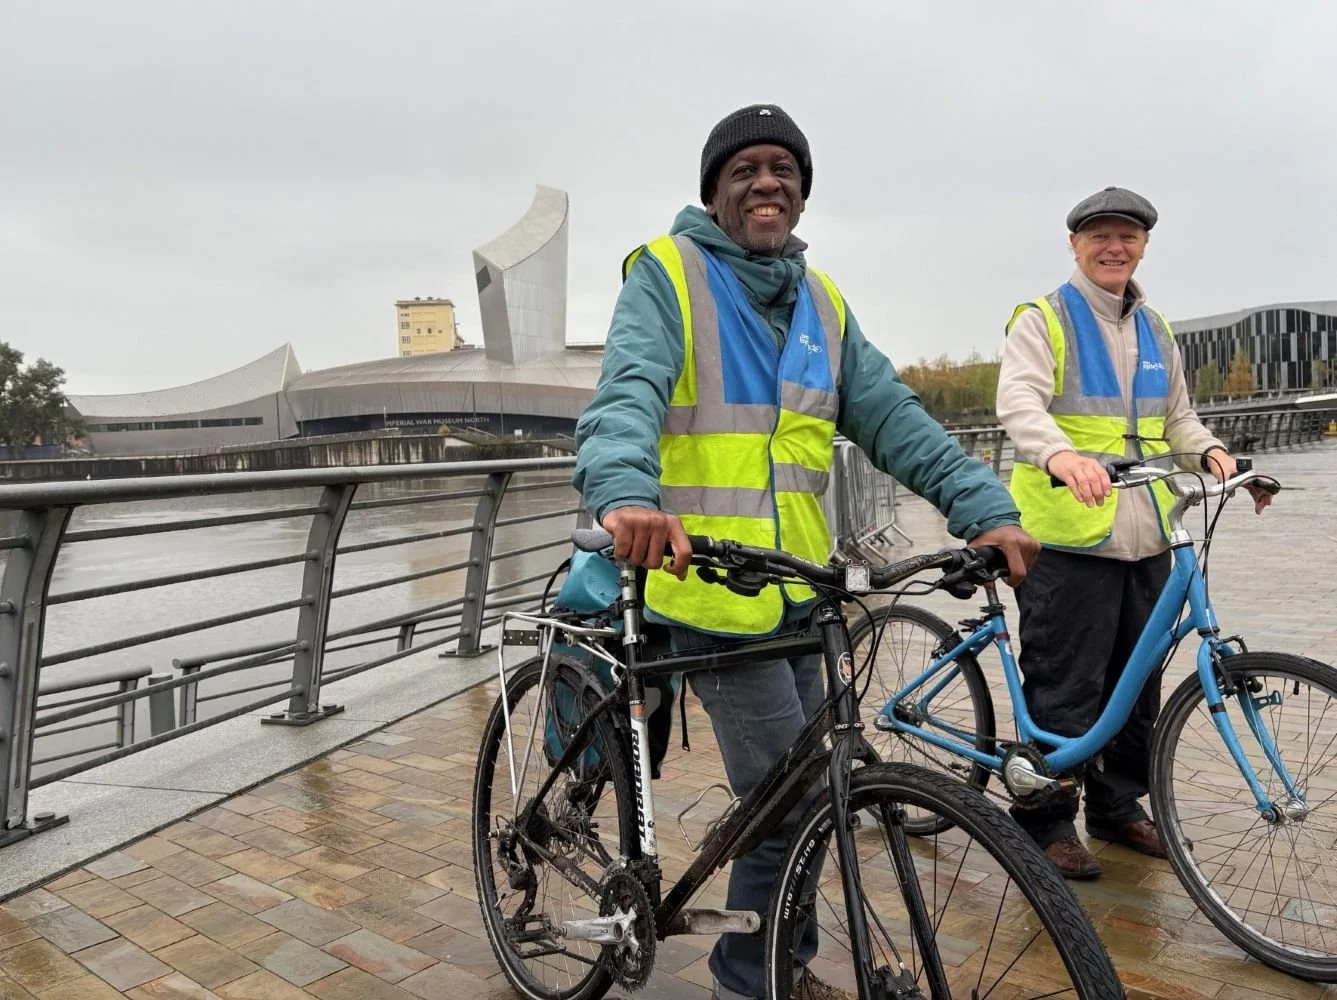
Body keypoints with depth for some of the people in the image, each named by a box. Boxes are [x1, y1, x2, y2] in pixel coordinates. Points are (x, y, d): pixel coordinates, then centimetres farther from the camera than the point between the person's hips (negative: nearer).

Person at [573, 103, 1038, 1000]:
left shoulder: (821, 300, 14)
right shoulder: (667, 273, -5)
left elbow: (892, 417, 6)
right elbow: (628, 390, -22)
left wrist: (986, 509, -7)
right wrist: (627, 494, -43)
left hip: (799, 589, 7)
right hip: (709, 584, -6)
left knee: (801, 795, 17)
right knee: (792, 800, -4)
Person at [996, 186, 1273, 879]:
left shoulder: (1156, 332, 20)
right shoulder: (1042, 321, -2)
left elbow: (1176, 419, 25)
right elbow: (1019, 402, -18)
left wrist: (1211, 453, 3)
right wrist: (1061, 456, -38)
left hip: (1145, 537, 7)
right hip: (1068, 536, -7)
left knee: (1137, 684, 15)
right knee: (1064, 688, -3)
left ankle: (1118, 806, 31)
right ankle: (1047, 822, 10)